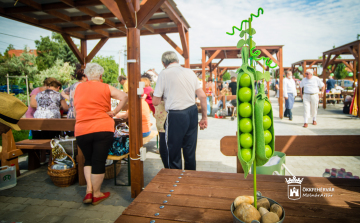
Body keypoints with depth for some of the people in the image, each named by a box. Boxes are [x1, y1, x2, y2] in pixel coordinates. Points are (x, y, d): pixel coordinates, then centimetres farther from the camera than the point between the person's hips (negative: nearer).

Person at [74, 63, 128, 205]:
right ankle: (96, 194, 17)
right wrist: (114, 112, -7)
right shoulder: (105, 88, 2)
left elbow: (75, 112, 17)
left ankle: (89, 189, 12)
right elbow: (124, 96, -12)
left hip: (81, 130, 3)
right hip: (103, 129, -3)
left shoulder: (78, 88, 10)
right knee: (99, 161, 6)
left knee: (88, 160, 22)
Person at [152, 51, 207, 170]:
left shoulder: (164, 74, -5)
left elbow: (155, 102, -5)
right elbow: (202, 96, 6)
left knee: (174, 153, 11)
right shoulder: (190, 72, 8)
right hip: (192, 112, 6)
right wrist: (204, 117, 13)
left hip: (176, 116, -5)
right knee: (190, 152, 19)